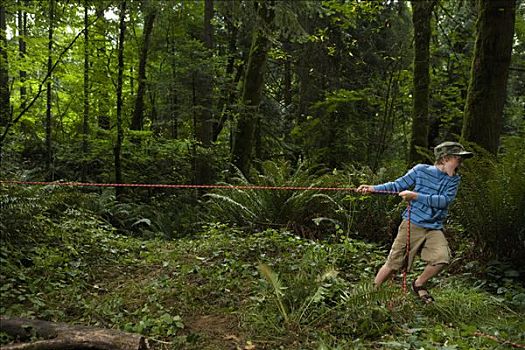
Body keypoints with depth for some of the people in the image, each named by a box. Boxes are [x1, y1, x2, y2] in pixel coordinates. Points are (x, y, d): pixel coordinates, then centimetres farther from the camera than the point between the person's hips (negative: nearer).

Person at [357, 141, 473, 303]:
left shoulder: (454, 180, 3)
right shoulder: (421, 170, -3)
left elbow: (444, 200, -12)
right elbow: (398, 185, 3)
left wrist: (416, 196, -20)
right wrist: (373, 188, -7)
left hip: (434, 229, 3)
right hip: (412, 224, -2)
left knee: (442, 258, -20)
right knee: (393, 264, 1)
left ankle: (418, 284, 8)